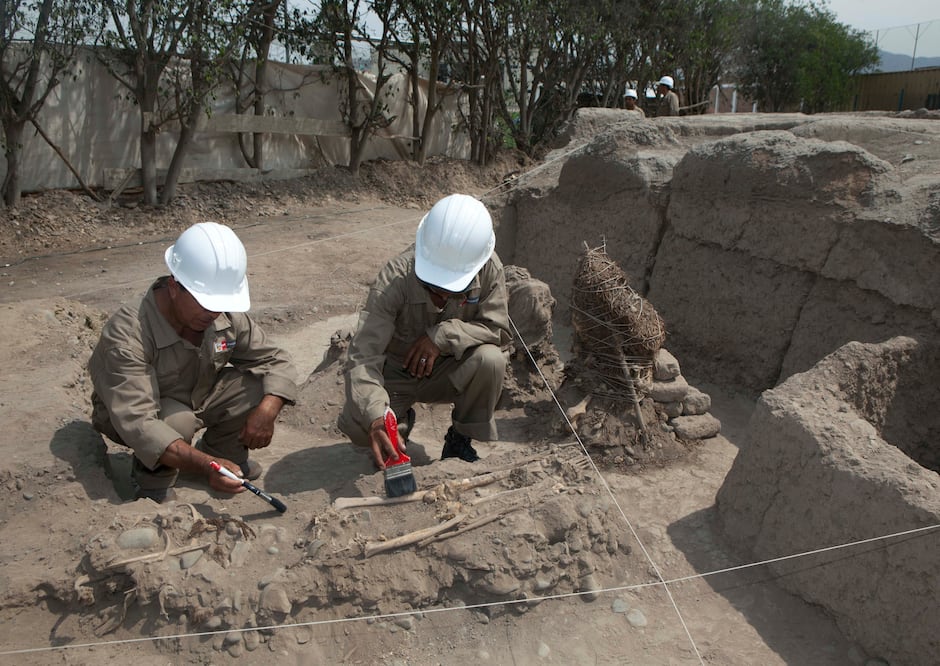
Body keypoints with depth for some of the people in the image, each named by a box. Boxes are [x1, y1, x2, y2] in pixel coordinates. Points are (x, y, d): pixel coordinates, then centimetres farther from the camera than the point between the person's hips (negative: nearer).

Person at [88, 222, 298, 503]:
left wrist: (266, 411, -32)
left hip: (198, 398, 5)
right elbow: (136, 423, -44)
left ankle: (222, 451, 7)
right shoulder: (128, 334, -37)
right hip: (147, 413, -5)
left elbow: (277, 361, -11)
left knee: (263, 385, -18)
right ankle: (152, 476, -5)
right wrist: (204, 466, -56)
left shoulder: (228, 317, -20)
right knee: (178, 420, -38)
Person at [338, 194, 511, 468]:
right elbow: (363, 355, -35)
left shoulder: (488, 269, -22)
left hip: (445, 372, 2)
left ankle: (459, 440, -3)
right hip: (394, 375, -1)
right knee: (356, 425, -28)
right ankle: (400, 422, 11)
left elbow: (498, 329, -15)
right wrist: (376, 417, -52)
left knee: (491, 359, -30)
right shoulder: (395, 278, -30)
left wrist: (444, 335, -31)